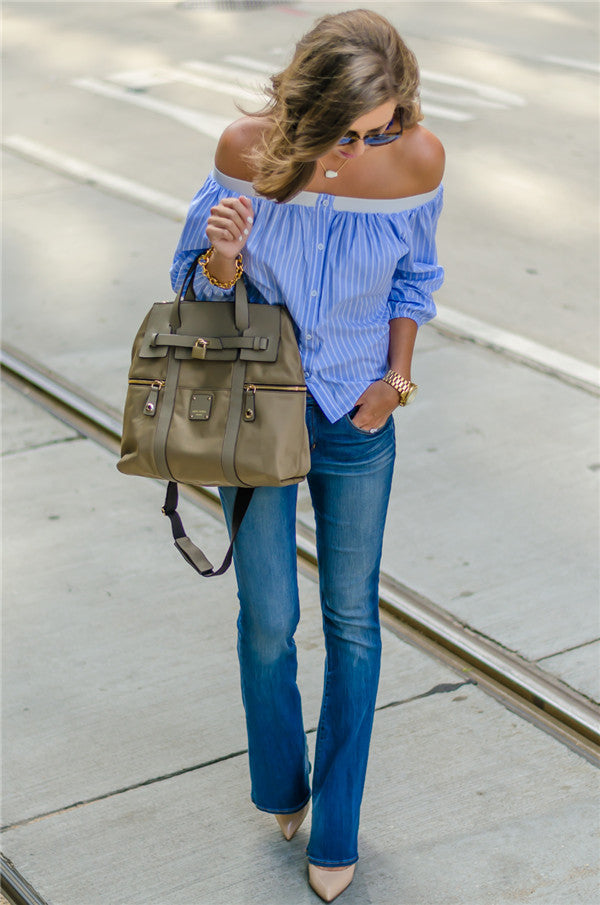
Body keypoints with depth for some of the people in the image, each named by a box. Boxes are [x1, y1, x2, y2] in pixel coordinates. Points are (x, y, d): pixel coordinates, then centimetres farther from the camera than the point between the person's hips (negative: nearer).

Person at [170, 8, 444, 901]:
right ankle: (279, 786, 35)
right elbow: (208, 283, -6)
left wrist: (397, 375, -5)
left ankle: (335, 833, 27)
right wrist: (226, 254, -29)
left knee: (351, 621, 10)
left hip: (356, 419, 1)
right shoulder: (249, 148, -18)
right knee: (269, 621, 4)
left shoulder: (418, 158, -15)